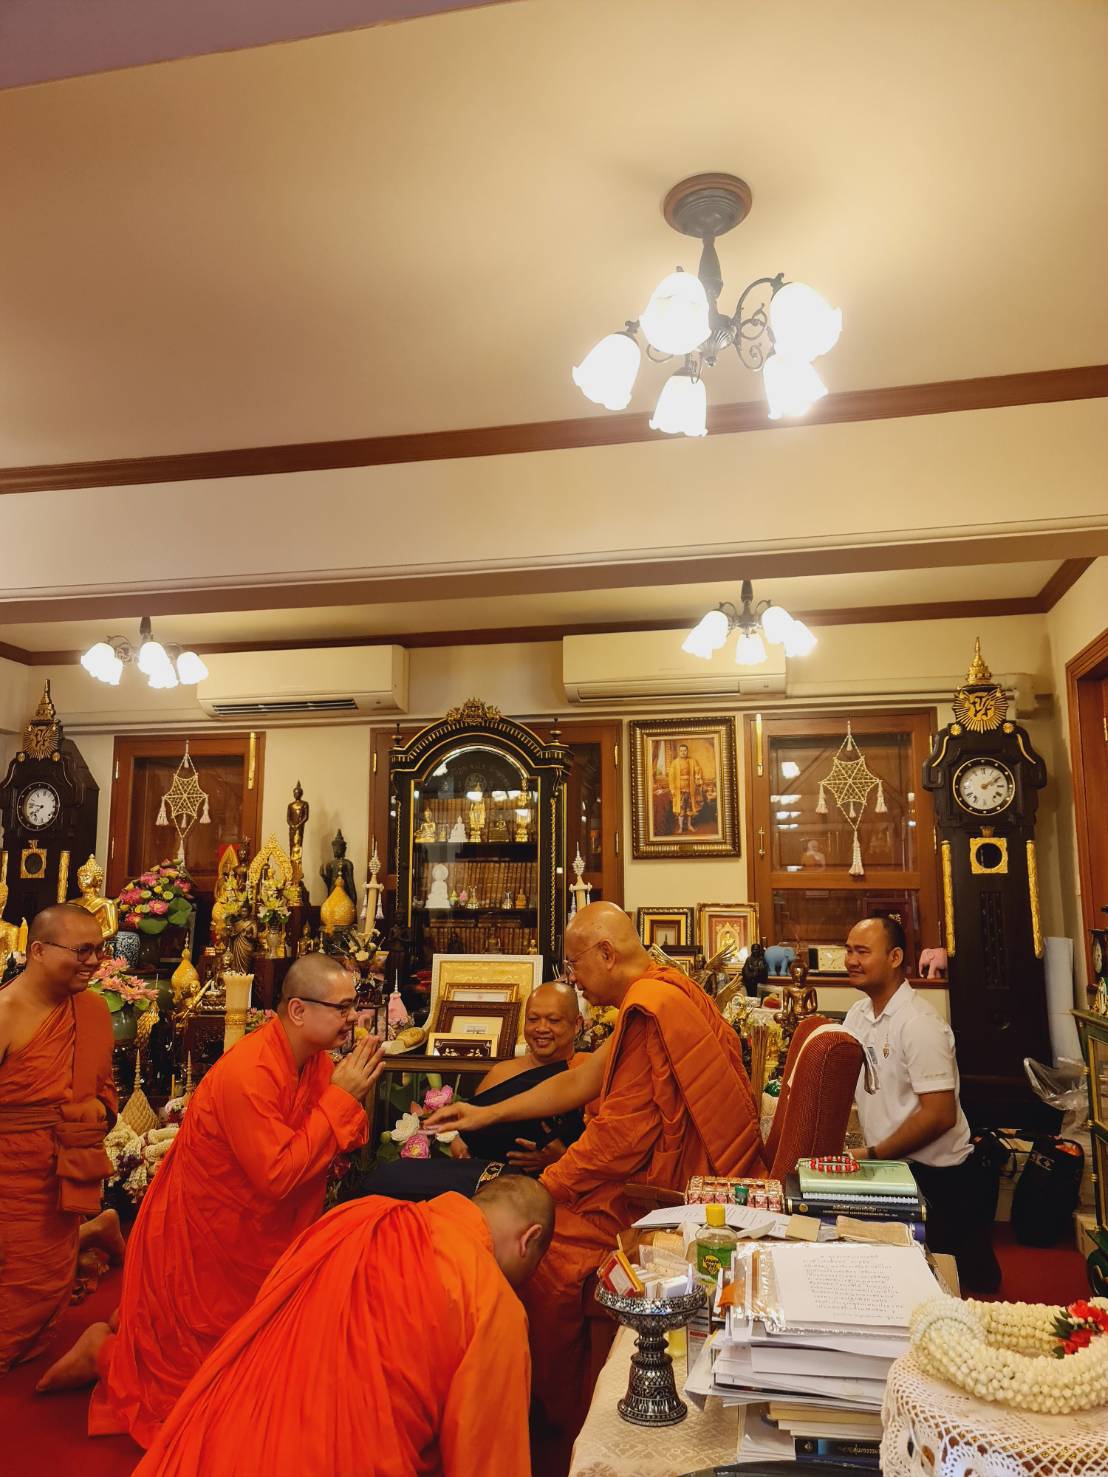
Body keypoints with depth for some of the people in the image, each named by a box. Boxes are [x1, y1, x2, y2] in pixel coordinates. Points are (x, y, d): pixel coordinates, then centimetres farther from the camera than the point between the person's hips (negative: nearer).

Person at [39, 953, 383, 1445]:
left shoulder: (315, 1059, -7)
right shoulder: (248, 1073, -33)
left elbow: (343, 1143, -2)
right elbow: (278, 1175, -34)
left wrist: (354, 1095, -21)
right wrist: (340, 1096, -32)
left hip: (248, 1234, 8)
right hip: (199, 1237, -8)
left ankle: (142, 1319, 39)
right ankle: (106, 1350, 27)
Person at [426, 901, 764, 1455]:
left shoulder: (651, 1007, -22)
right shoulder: (655, 998, 11)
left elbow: (623, 1135, -23)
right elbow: (579, 1082, 18)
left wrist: (542, 1189, -12)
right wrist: (485, 1114, 20)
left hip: (667, 1193, -10)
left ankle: (564, 1426, 11)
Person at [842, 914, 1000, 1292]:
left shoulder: (919, 1024, -21)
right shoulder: (857, 1014, 4)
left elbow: (940, 1115, -24)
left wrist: (873, 1155, -20)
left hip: (937, 1178, -7)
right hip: (888, 1171, 7)